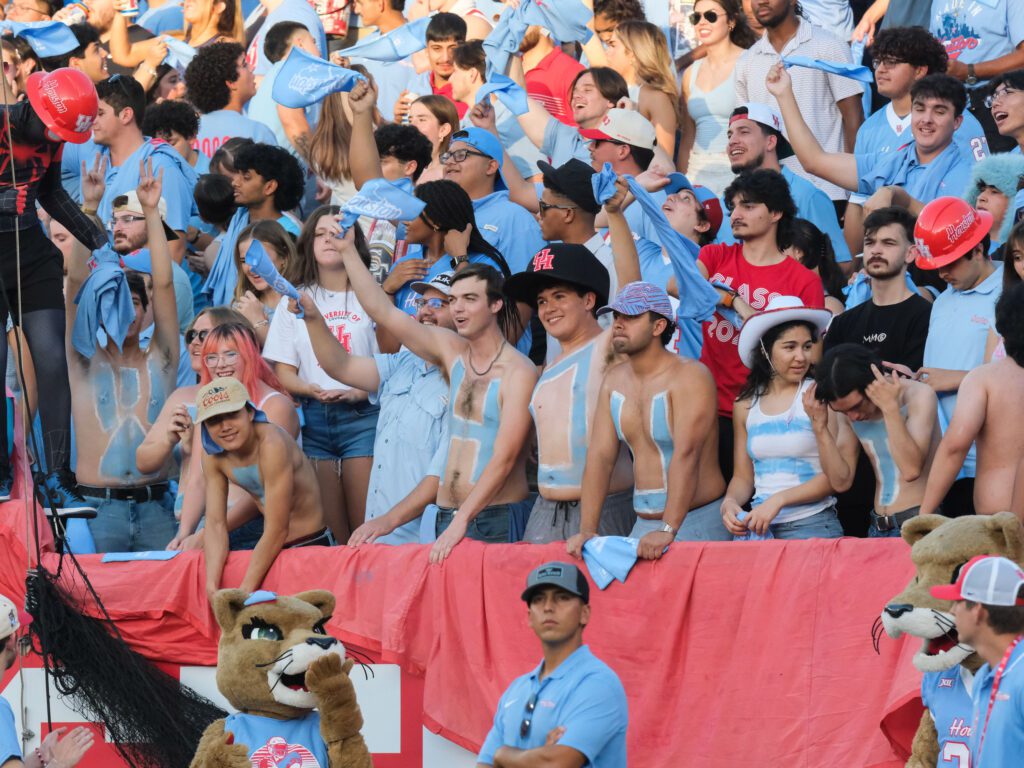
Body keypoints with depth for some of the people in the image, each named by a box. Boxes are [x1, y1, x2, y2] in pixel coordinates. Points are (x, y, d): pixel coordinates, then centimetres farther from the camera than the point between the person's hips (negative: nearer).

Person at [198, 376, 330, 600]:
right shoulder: (214, 455, -5)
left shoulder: (271, 444, -27)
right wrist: (212, 586, -21)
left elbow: (277, 530, -27)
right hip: (272, 548, 6)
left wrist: (244, 593, -27)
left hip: (312, 544, -6)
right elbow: (216, 524, -6)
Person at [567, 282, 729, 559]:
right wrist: (587, 531, -7)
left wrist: (668, 530, -33)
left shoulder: (689, 377, -12)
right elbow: (600, 456, 3)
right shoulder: (615, 381, 9)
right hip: (644, 523, 6)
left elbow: (687, 455, -23)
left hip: (696, 522, -6)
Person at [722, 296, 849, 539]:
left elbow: (834, 476, -7)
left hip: (812, 525, -4)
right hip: (759, 527, 4)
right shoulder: (745, 406, 10)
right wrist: (729, 502, -5)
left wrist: (778, 500, -14)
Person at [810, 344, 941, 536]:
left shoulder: (918, 395, -10)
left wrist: (890, 407, -24)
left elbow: (911, 470, -22)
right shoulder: (849, 411, 7)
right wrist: (820, 427, -7)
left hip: (919, 527, -5)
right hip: (878, 528, 5)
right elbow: (841, 481, 2)